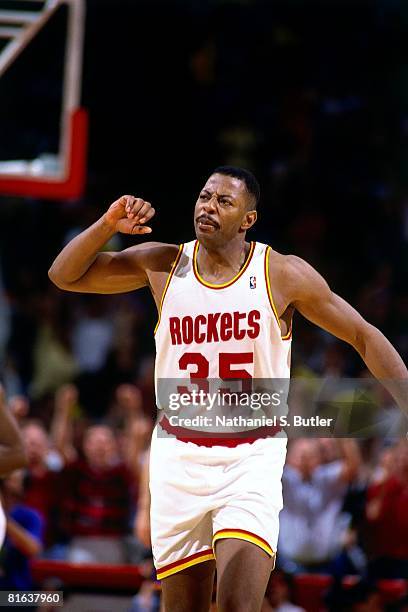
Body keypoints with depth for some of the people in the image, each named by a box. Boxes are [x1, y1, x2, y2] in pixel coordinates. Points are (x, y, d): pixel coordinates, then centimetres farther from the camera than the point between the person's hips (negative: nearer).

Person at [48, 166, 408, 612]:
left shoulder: (283, 275, -4)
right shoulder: (162, 266, 2)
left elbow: (364, 336, 3)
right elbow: (64, 276, 7)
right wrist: (108, 225, -9)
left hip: (252, 458, -3)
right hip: (179, 456, 3)